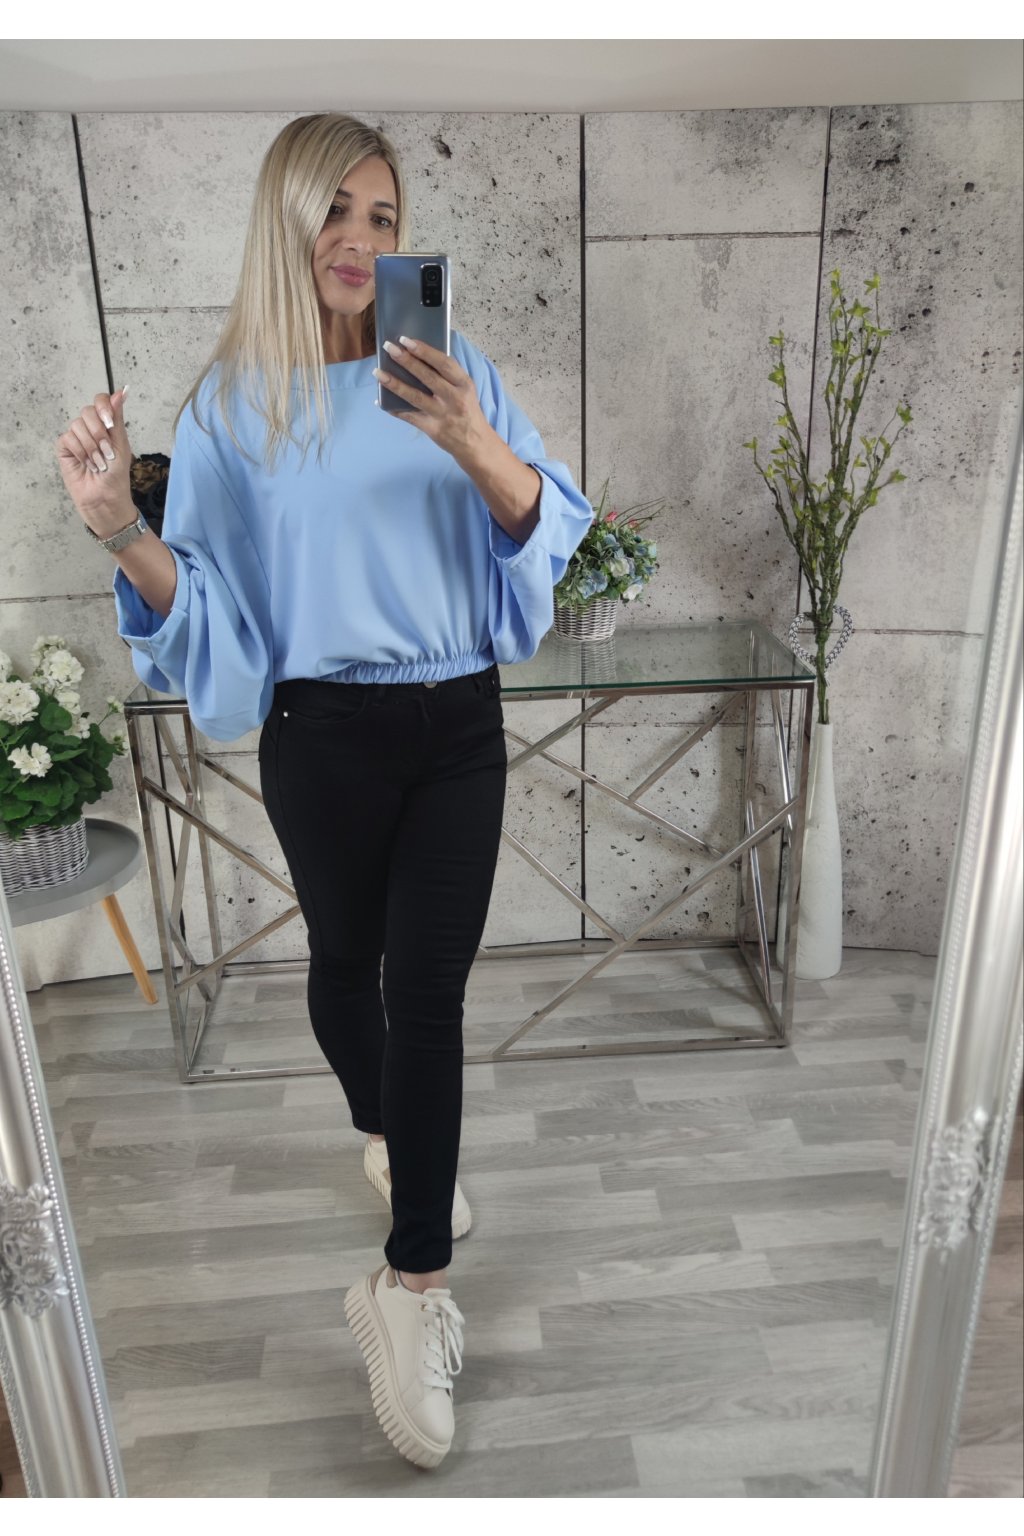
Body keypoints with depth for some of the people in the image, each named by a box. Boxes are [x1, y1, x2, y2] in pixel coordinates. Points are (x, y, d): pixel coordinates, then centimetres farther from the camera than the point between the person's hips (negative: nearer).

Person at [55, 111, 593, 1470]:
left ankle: (412, 1284, 11)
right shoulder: (232, 403, 0)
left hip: (458, 722, 1)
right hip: (325, 732, 0)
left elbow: (547, 528, -5)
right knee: (347, 956, 17)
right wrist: (119, 527, -22)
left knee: (431, 987, -3)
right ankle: (383, 1130, 49)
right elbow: (198, 604, -2)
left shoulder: (450, 370, 3)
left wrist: (480, 451, -25)